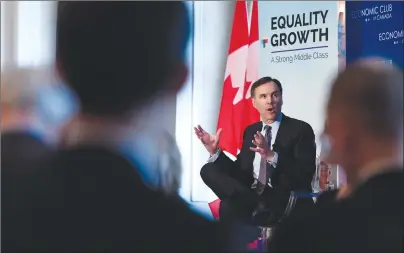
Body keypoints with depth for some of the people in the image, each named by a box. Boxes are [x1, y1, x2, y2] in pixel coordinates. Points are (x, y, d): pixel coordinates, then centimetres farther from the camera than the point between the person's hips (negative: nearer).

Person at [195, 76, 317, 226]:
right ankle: (257, 206, -25)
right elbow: (241, 172, 14)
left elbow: (306, 174, -14)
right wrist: (215, 151, 0)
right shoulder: (250, 131, 18)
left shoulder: (301, 129, -2)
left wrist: (272, 156, -27)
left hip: (289, 203, -8)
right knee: (209, 170, -15)